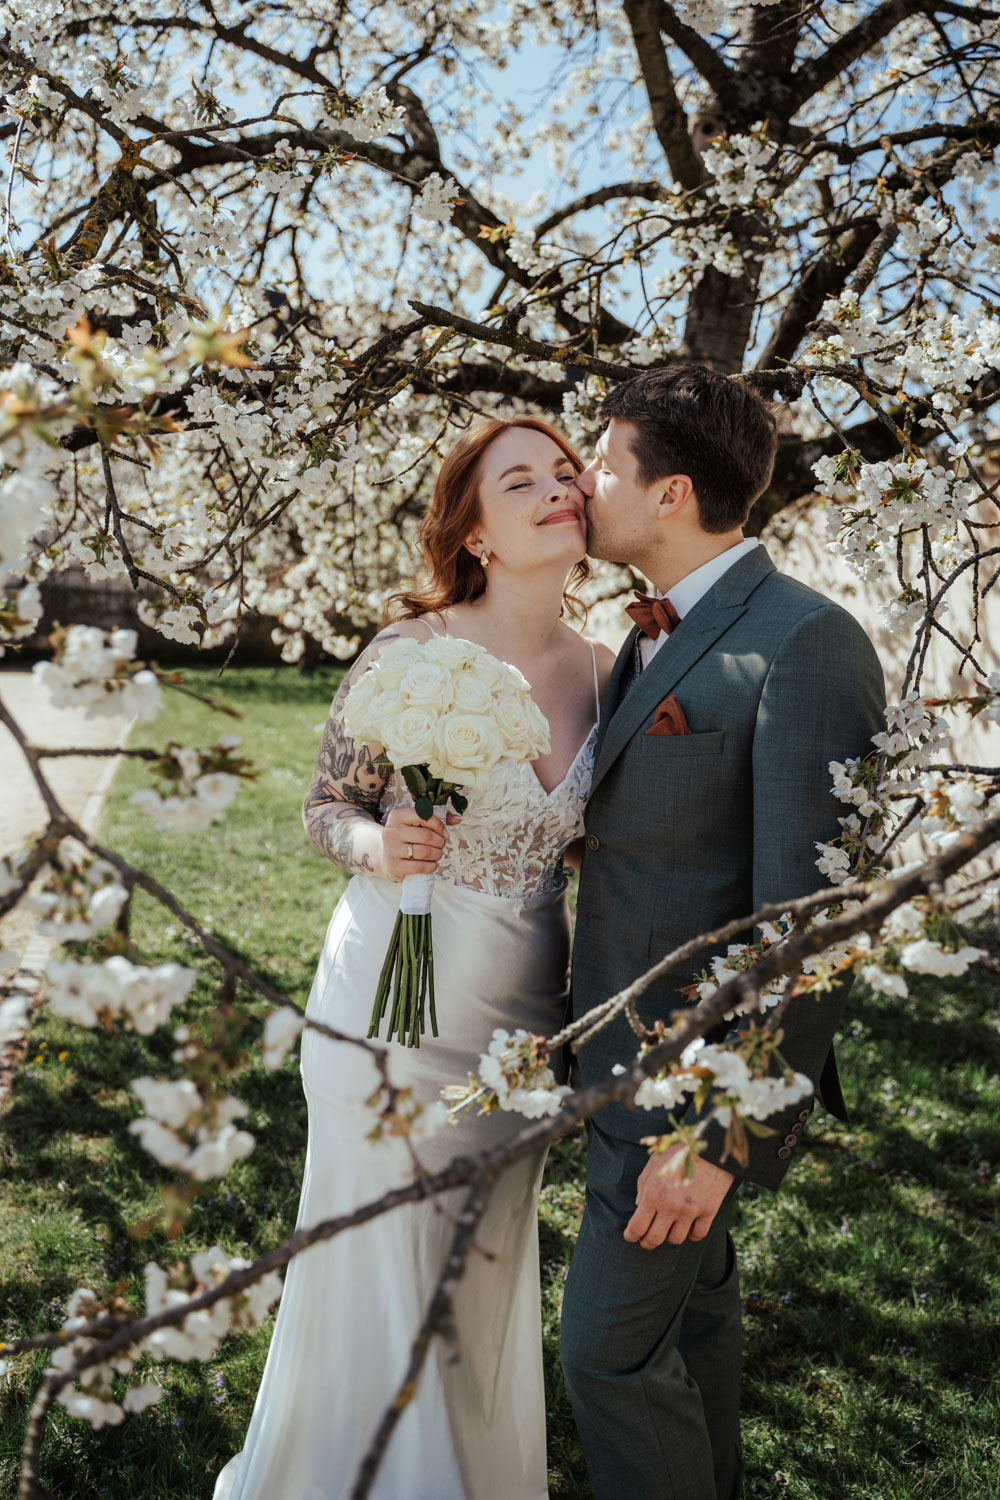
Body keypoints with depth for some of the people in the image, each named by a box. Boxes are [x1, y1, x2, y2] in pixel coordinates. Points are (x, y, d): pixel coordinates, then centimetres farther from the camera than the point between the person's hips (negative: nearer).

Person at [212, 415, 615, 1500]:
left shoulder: (607, 673, -1)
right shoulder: (410, 651, -14)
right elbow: (326, 809, -3)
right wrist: (379, 848, -24)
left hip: (521, 1013, 4)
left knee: (486, 1274, 19)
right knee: (379, 1274, 10)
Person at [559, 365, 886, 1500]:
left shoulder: (805, 645, -23)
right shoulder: (654, 638, 7)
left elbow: (811, 922, -25)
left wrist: (719, 1133, -23)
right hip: (632, 1038, 9)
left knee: (611, 1345, 3)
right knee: (690, 1294, 25)